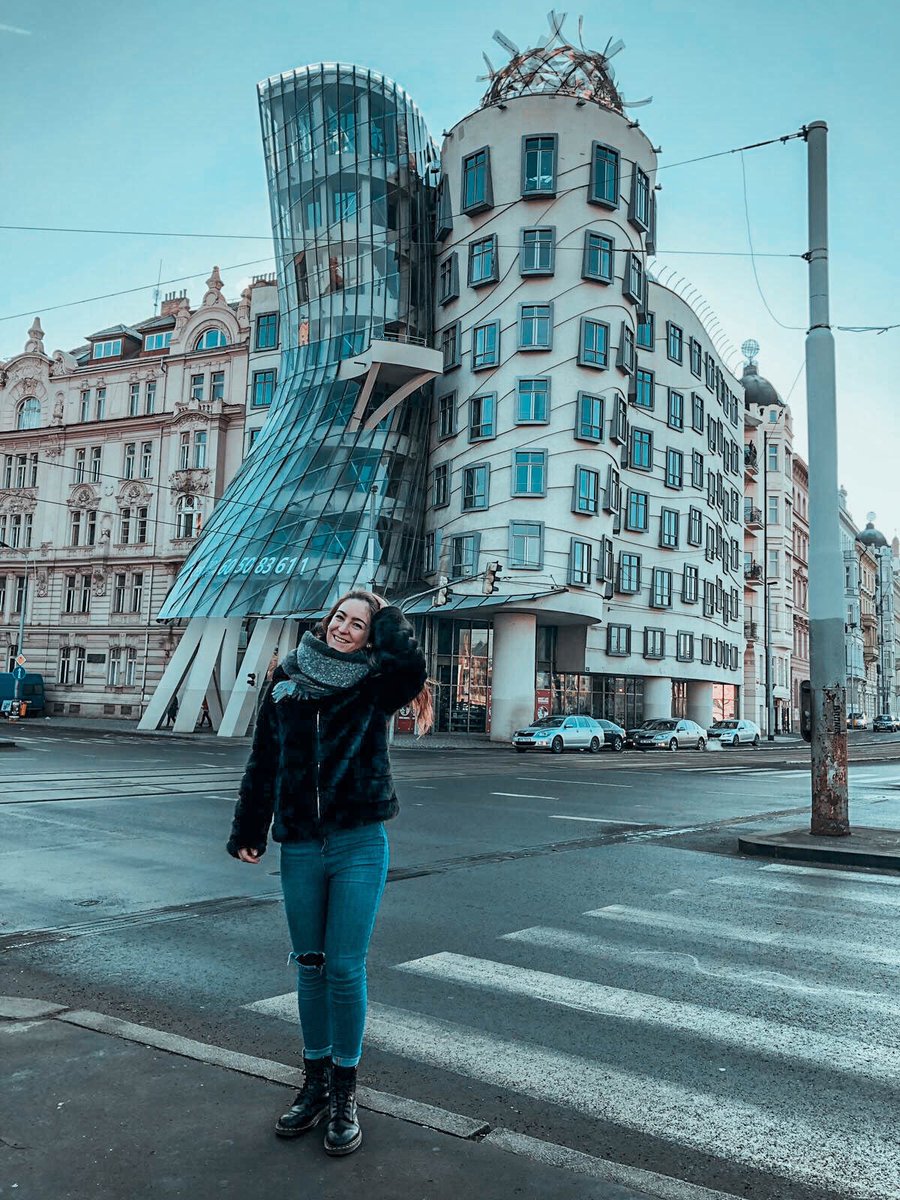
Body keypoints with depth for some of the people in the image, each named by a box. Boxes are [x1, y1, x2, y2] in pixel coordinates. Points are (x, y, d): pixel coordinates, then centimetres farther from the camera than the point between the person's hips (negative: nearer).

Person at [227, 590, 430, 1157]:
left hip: (359, 845, -3)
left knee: (346, 968, 2)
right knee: (310, 966, 14)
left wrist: (386, 614, -8)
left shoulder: (375, 684, -2)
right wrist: (247, 831, 12)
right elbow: (263, 763, 11)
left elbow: (409, 662, -26)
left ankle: (345, 1092, 21)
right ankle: (316, 1082, 31)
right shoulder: (288, 681, 5)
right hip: (300, 848, 3)